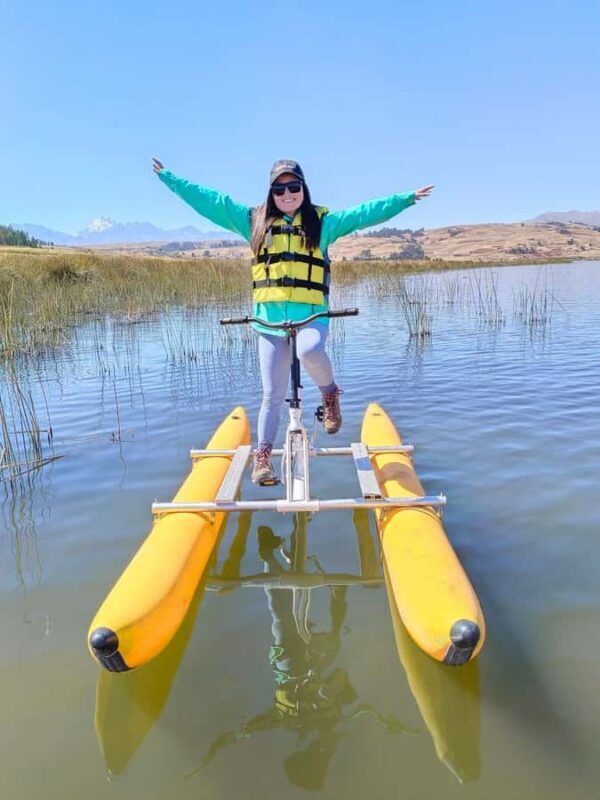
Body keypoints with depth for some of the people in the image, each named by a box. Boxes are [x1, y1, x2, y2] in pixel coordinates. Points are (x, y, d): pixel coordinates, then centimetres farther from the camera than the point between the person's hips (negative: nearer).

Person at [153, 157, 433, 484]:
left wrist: (406, 198, -2)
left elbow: (366, 212, 4)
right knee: (273, 395, 2)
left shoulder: (322, 221, 9)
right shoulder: (254, 221, 11)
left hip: (311, 314, -1)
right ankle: (263, 457, 17)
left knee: (309, 351, -36)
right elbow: (208, 200, 12)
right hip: (269, 318, 2)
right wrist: (167, 176, 12)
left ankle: (330, 393, -4)